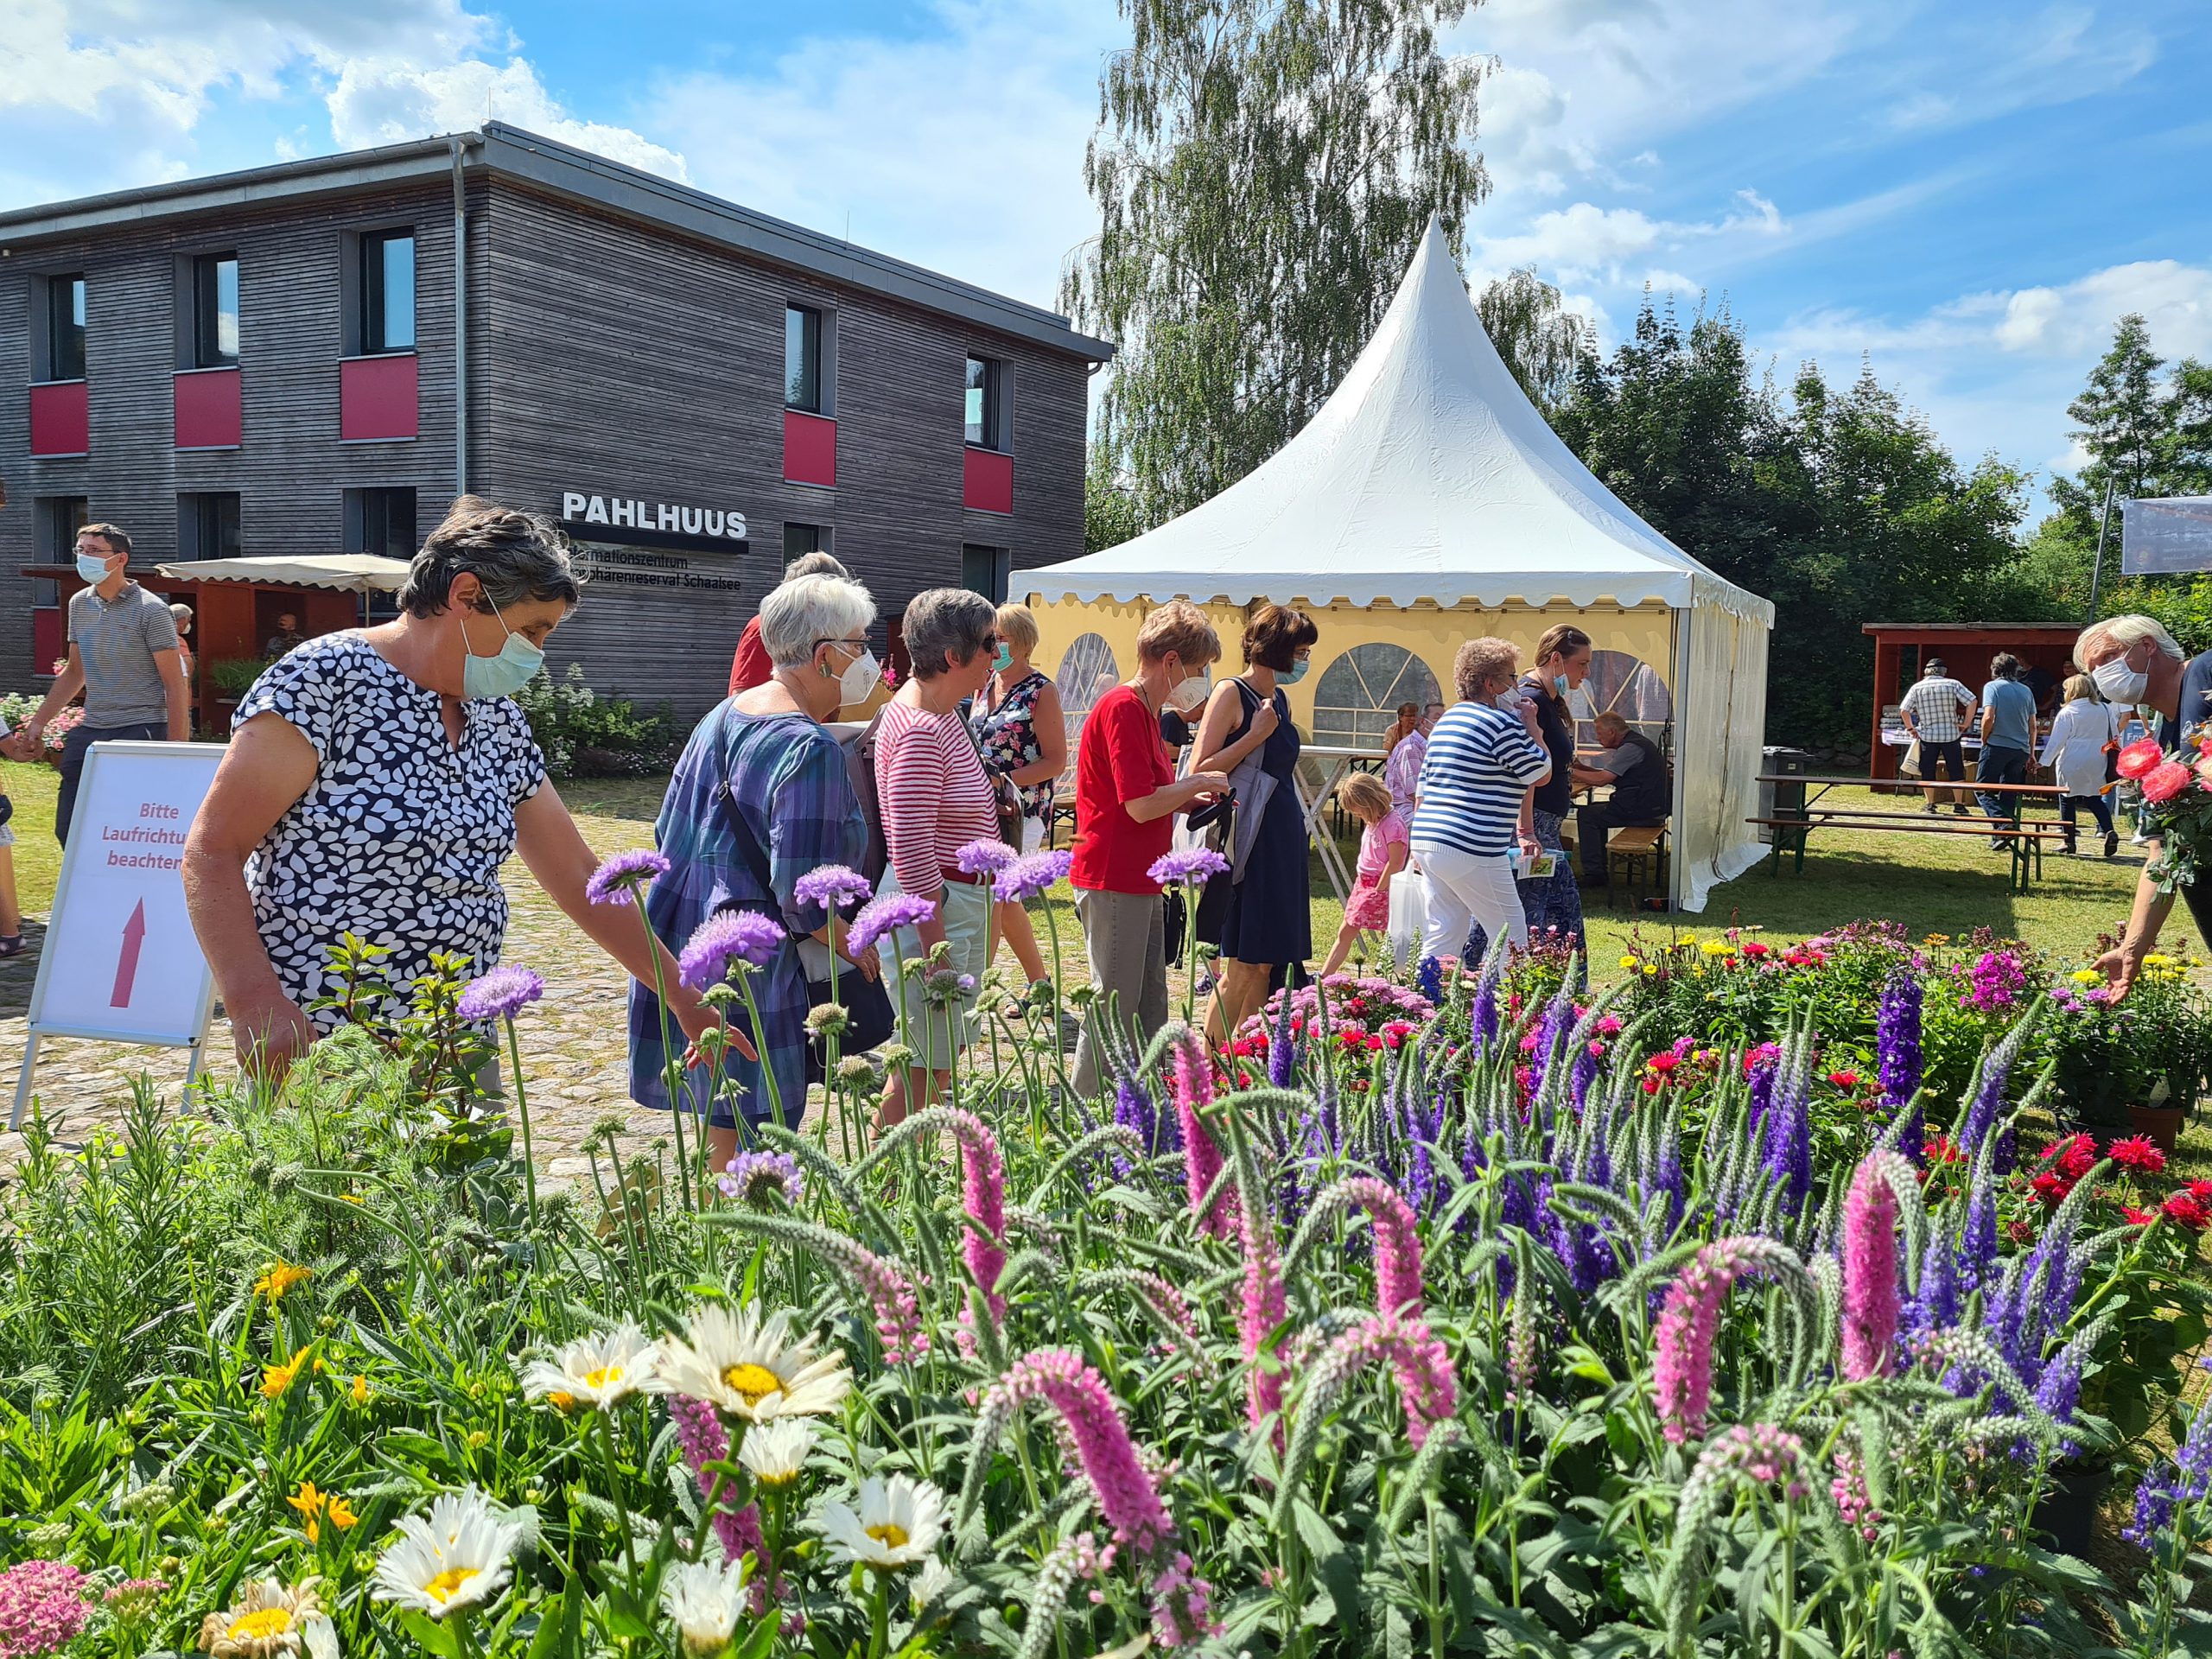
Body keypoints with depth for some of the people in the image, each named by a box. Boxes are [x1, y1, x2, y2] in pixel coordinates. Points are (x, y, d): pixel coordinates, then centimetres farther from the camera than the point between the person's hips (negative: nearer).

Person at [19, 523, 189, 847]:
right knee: (67, 830, 8)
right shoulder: (79, 603, 11)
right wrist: (38, 720, 19)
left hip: (141, 732, -7)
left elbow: (175, 685, -10)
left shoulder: (150, 610, -8)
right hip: (91, 732, 7)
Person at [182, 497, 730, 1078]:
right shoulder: (323, 680, -13)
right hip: (313, 1048, -6)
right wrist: (256, 1007, -26)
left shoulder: (499, 721, 8)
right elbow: (213, 850, -14)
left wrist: (682, 997, 13)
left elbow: (577, 876, 13)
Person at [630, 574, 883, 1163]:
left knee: (719, 1127, 21)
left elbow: (667, 833, 16)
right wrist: (856, 949, -6)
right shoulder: (810, 749, -19)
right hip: (754, 974, -9)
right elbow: (801, 895, -22)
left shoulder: (720, 717, 9)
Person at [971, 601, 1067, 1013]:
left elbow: (1056, 761, -11)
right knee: (1002, 901, 12)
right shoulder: (986, 685, 12)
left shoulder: (1041, 692, -8)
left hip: (1020, 810, -8)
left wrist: (1006, 780, -21)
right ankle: (1040, 984, 24)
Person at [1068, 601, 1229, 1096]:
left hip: (1140, 882, 10)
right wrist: (1198, 782, -7)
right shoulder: (1122, 708, -16)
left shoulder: (1145, 711, 17)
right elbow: (1142, 806, -22)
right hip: (1113, 883, -10)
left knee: (1150, 1010, 16)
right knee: (1114, 1011, -3)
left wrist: (1190, 799, 9)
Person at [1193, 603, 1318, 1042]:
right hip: (1248, 841, -8)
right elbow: (1200, 771, -15)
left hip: (1283, 840, 8)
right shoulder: (1231, 693, -8)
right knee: (1243, 966, -6)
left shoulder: (1280, 699, 15)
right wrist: (1256, 735, -16)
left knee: (1266, 963, 7)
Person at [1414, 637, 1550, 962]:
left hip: (1426, 842, 9)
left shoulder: (1447, 719, 18)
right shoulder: (1501, 722, -10)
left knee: (1441, 938, 11)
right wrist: (1532, 725, 7)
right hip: (1472, 851, -9)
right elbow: (1541, 773, -4)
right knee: (1512, 939, 3)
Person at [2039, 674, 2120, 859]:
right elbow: (2114, 737, 12)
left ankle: (2069, 842, 7)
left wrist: (2044, 761, -5)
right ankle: (2110, 831, -8)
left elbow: (2057, 740, -11)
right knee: (2095, 799, 13)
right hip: (2096, 766, 5)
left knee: (2067, 800, 5)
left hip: (2071, 764, -5)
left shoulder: (2067, 713, -10)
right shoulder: (2105, 709, 6)